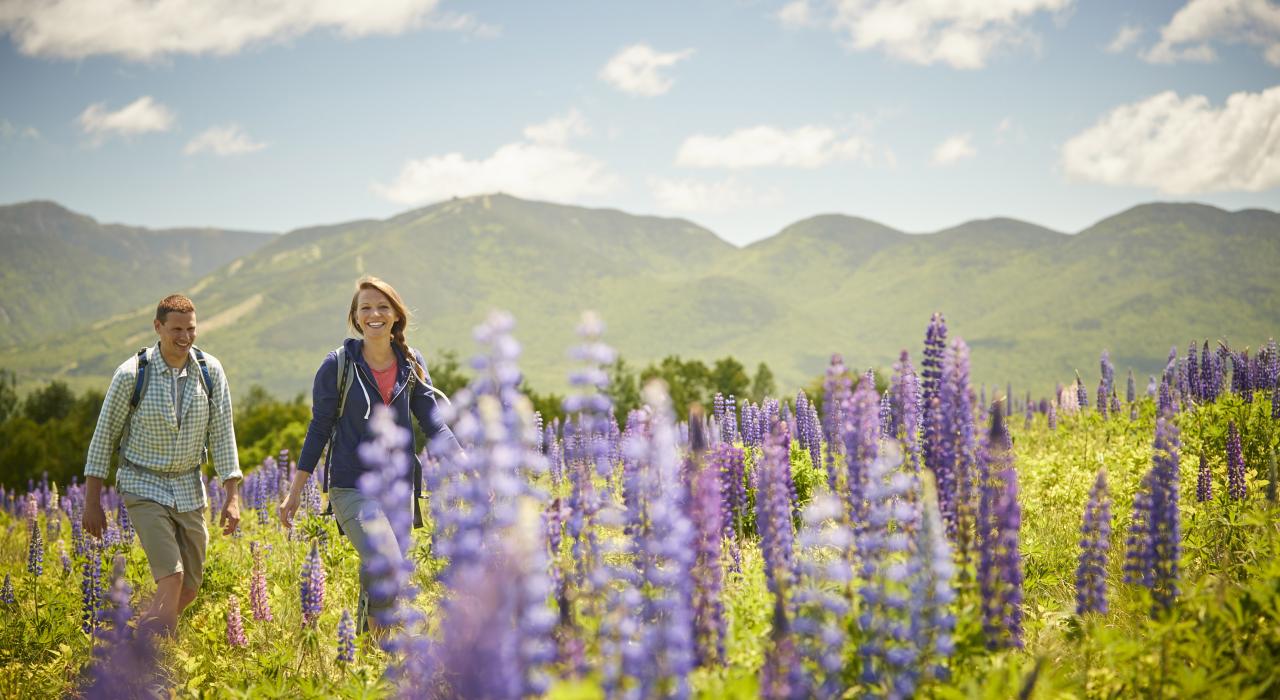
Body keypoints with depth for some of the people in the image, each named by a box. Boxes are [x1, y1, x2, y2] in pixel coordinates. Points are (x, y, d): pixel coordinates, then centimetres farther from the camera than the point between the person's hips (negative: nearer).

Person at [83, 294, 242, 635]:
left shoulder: (211, 371, -6)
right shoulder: (132, 373, -14)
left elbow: (222, 434, -3)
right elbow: (105, 436, -6)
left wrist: (233, 497, -9)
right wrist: (92, 502, -5)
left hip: (189, 487, 4)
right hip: (143, 486, -4)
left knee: (190, 588, 9)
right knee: (172, 577, -19)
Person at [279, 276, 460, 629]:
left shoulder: (412, 364, 6)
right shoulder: (338, 365, -5)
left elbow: (433, 424, 5)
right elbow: (319, 429, 0)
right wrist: (295, 491, 0)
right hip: (353, 487, -4)